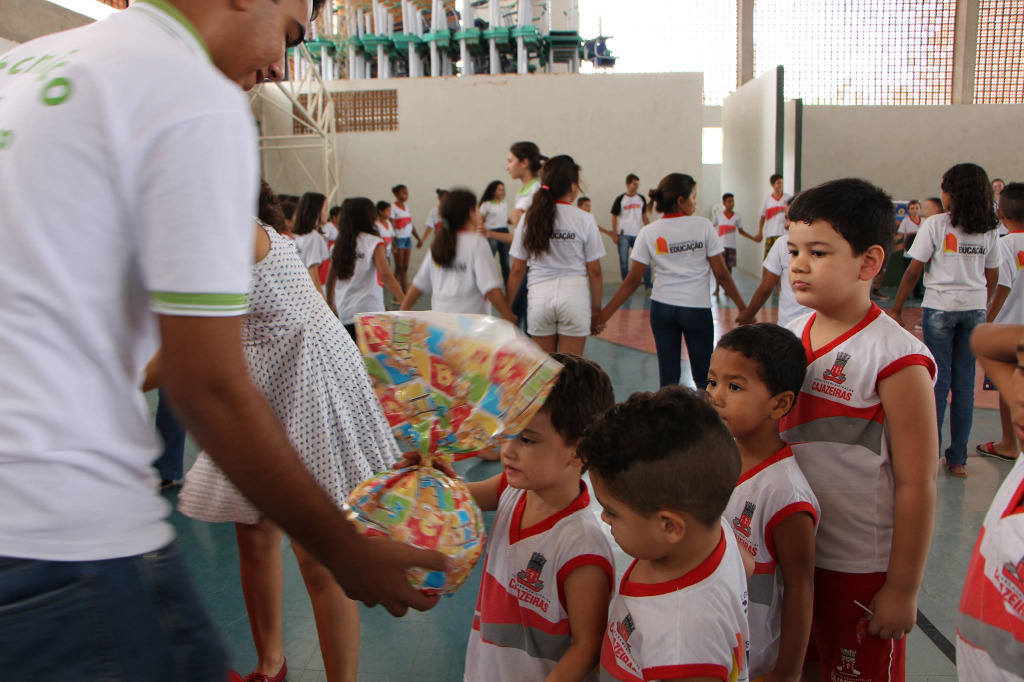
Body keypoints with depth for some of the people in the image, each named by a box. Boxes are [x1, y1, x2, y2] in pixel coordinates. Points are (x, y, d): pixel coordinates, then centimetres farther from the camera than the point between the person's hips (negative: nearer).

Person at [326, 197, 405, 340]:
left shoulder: (339, 245, 8)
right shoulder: (374, 243, -6)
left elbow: (330, 279, 13)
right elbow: (386, 275, -18)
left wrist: (330, 303, 28)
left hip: (343, 314, 5)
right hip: (369, 312, -5)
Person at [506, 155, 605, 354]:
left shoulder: (529, 218, 1)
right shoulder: (584, 220, -5)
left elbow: (517, 270, 3)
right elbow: (594, 271, -1)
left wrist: (507, 306, 12)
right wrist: (596, 306, 10)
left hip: (540, 295, 2)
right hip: (574, 295, -2)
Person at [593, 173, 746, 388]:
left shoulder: (649, 233, 1)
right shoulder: (703, 226, -4)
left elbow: (632, 280, -3)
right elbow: (721, 273, -4)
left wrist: (604, 314, 0)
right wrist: (743, 308, 5)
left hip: (662, 307, 2)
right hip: (697, 307, -2)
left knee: (668, 377, 9)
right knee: (703, 378, 9)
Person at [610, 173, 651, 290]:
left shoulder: (641, 199, 7)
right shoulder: (620, 199, -3)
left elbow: (644, 216, 15)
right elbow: (614, 217, 0)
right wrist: (615, 235, -5)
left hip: (638, 234, 3)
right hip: (623, 235, -3)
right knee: (624, 261, 3)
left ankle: (648, 285, 6)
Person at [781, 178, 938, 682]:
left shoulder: (897, 359, -19)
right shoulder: (791, 335, 0)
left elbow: (916, 484, -17)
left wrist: (904, 588, -13)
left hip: (861, 568, -6)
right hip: (793, 551, 6)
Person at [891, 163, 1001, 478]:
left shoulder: (935, 224, -7)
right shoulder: (988, 230, 6)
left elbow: (914, 271, -8)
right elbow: (992, 277, 9)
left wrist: (896, 309, -1)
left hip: (940, 307, -3)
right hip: (975, 309, 4)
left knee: (939, 380, 2)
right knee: (965, 382, 8)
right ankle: (958, 459, 13)